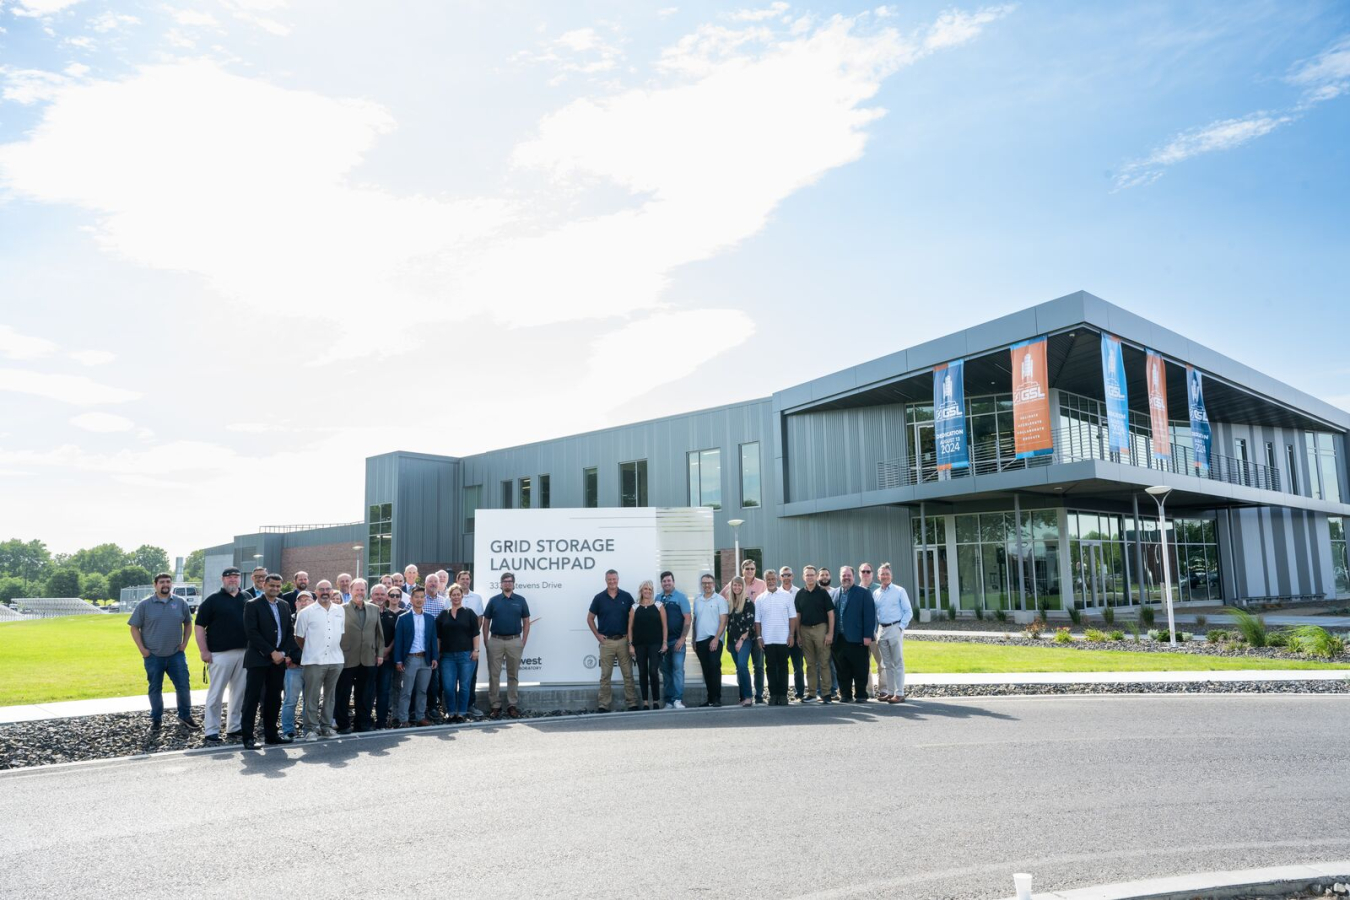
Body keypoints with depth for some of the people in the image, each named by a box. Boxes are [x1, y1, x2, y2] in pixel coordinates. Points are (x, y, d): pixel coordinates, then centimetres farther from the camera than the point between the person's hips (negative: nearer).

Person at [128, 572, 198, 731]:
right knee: (155, 688, 8)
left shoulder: (181, 603, 3)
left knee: (183, 686, 1)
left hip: (176, 654, 1)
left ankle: (185, 716, 15)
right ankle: (156, 719, 22)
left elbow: (188, 623, 15)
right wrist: (142, 649, -6)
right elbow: (134, 628, 0)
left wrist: (185, 642, 5)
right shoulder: (145, 605, -3)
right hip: (153, 656, -1)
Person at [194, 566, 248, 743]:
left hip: (244, 653, 4)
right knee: (216, 693, -2)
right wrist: (204, 651, -11)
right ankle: (211, 731, 5)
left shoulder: (247, 599, 11)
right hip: (220, 654, -4)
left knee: (240, 692, 9)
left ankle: (234, 727, 20)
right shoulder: (212, 600, 0)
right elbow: (200, 626, -4)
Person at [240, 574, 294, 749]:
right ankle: (248, 736, 3)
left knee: (274, 698, 9)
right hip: (258, 659, -5)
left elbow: (290, 631, 12)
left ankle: (271, 733, 17)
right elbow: (252, 632, -13)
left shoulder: (284, 605, 13)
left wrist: (283, 653, -3)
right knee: (252, 697, -2)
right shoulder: (253, 605, -4)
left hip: (279, 659, 5)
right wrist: (272, 652, -15)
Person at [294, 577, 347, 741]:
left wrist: (334, 648, 11)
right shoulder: (307, 612, -2)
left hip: (336, 660, 4)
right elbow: (299, 637, 4)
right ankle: (311, 728, 6)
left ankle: (326, 726, 19)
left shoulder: (340, 610, 9)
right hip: (314, 661, -3)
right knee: (312, 696, -1)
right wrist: (310, 651, 9)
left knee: (330, 695, 11)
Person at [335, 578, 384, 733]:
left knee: (366, 694, 10)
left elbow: (379, 633, 12)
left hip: (369, 659, 4)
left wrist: (380, 653, 6)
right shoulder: (342, 609, -3)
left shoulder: (374, 609, 10)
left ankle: (364, 722, 20)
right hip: (348, 659, -4)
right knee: (343, 694, 5)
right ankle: (344, 724, 15)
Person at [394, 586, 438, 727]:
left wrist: (435, 657, 2)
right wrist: (398, 660, -8)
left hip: (426, 659, 3)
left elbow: (433, 639, 10)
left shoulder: (430, 619, 9)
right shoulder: (403, 618, -1)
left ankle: (421, 717, 17)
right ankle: (403, 719, 4)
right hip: (409, 659, -3)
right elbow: (398, 640, -3)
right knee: (406, 692, 0)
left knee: (422, 690, 9)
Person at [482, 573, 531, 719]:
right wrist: (486, 642, 1)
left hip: (514, 641, 0)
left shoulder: (520, 600, 5)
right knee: (494, 674, 2)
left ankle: (512, 706, 13)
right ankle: (495, 706, 9)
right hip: (495, 641, 0)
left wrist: (523, 642, 0)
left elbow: (526, 622, 7)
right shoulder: (493, 601, 5)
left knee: (513, 675, 6)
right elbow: (486, 622, 7)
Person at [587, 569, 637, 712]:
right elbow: (590, 619, 8)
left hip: (624, 640, 0)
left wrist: (631, 635, -1)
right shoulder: (599, 598, 1)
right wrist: (598, 635, 0)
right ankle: (604, 705, 10)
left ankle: (632, 703, 8)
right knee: (605, 675, 5)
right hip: (606, 641, 0)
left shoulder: (626, 597, 2)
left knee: (628, 673, 3)